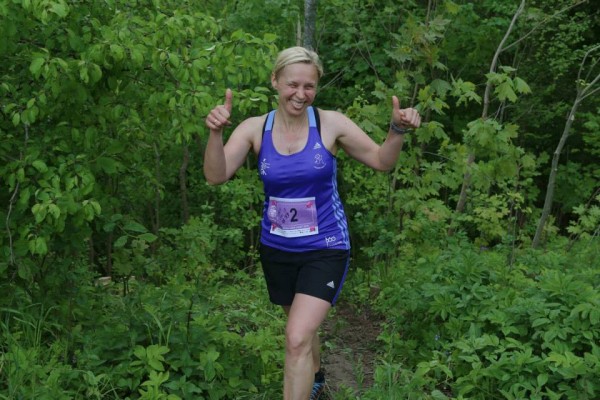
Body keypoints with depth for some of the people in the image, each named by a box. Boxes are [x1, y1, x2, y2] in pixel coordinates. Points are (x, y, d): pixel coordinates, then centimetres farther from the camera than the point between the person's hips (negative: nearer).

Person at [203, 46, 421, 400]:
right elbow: (216, 176, -17)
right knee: (303, 327, 24)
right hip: (276, 249, 3)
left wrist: (398, 131, -23)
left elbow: (382, 162, -3)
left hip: (325, 248, -3)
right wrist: (216, 132, -35)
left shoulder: (331, 123, -12)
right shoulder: (255, 128, -8)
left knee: (297, 338, -16)